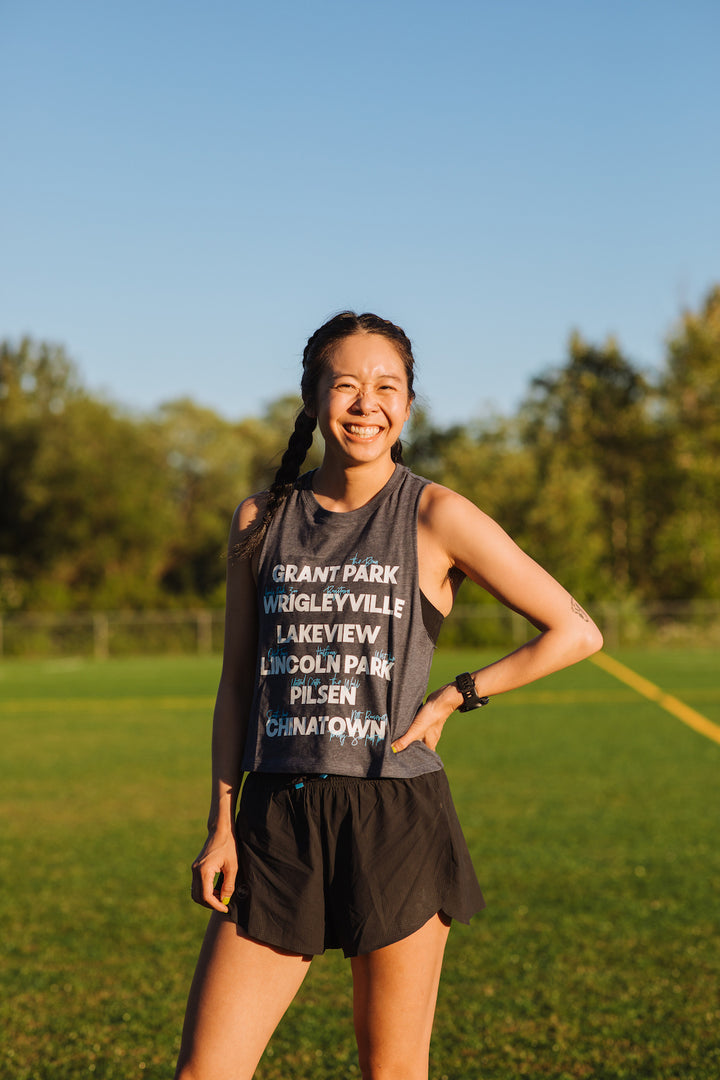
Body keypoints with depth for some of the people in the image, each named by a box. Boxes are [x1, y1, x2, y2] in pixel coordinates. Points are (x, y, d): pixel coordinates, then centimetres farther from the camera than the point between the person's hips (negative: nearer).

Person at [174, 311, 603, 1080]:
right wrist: (221, 826, 5)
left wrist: (451, 700, -4)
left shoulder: (436, 518, -3)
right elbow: (237, 684, 11)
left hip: (398, 822, -3)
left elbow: (576, 633, -2)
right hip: (278, 821, 3)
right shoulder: (261, 520, 7)